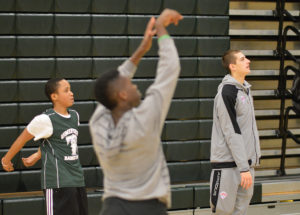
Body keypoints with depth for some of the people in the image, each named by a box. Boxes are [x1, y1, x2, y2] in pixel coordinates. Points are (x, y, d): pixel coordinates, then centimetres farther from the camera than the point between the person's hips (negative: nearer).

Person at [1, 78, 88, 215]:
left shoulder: (74, 115, 9)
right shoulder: (45, 120, -12)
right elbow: (22, 139, 0)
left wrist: (37, 156, 21)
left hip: (77, 179, 7)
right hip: (57, 182, -7)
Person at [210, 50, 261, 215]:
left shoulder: (245, 89, 14)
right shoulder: (226, 93, -14)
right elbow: (231, 134, -17)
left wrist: (252, 159, 15)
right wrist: (243, 168, -19)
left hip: (247, 162, 8)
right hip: (228, 164, -8)